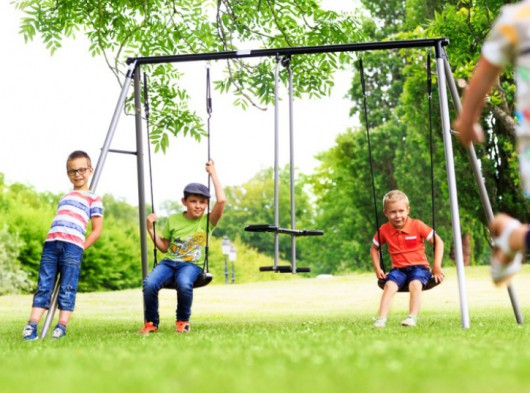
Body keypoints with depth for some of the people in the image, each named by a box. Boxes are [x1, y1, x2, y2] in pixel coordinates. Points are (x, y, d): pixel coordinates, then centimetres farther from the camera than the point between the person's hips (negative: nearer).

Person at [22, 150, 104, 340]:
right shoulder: (64, 198, 29)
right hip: (51, 243, 5)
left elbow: (97, 230, 6)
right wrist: (52, 241, 11)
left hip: (73, 246, -5)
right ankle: (31, 326, -6)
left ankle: (61, 327, -5)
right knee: (44, 286, -1)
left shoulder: (93, 198, 12)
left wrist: (80, 248, -2)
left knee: (67, 289, -7)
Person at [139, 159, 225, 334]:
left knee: (184, 283, -38)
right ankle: (151, 323, -7)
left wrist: (213, 174, -4)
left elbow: (221, 200, -12)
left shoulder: (207, 221, 4)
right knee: (149, 283, -30)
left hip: (192, 264, -2)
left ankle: (183, 321, -10)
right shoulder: (173, 220, 11)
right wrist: (151, 229, 5)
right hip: (169, 262, 2)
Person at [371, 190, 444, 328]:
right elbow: (374, 248, 17)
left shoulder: (417, 226, -7)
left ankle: (412, 318, -38)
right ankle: (381, 319, -35)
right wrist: (377, 268, 5)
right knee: (389, 285, -29)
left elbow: (438, 242, -2)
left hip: (419, 267, -2)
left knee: (415, 284, -35)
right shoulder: (384, 230, -1)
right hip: (398, 269, 2)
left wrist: (437, 266, -9)